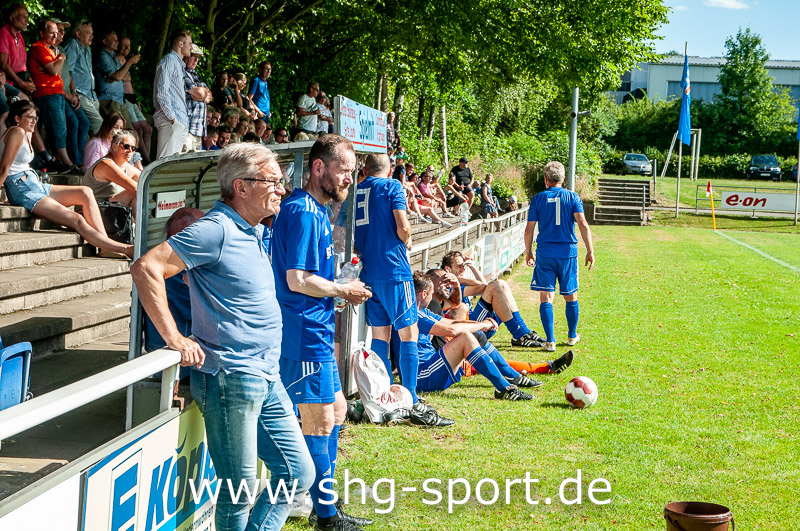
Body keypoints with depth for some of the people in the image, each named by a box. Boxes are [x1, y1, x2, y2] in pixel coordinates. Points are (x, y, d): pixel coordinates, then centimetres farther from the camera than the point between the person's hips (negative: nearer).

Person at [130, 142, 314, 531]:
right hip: (230, 379, -9)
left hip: (267, 379, 9)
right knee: (240, 487, -2)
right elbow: (146, 268, -21)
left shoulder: (254, 232, 15)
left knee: (297, 473, 12)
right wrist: (174, 338, -20)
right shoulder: (217, 230, -14)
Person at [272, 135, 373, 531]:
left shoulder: (316, 211, 16)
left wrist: (341, 289, 8)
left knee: (335, 410, 17)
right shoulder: (301, 213, -17)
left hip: (316, 331, 11)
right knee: (320, 421, -4)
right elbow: (298, 279, -23)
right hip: (305, 334, -11)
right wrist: (343, 290, -10)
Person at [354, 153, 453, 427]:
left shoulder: (355, 191, 12)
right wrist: (406, 243, 6)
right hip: (394, 269, -6)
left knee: (380, 334, 10)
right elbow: (402, 227, -13)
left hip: (369, 271, 6)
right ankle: (412, 403, -8)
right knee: (408, 333, -4)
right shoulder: (392, 187, -3)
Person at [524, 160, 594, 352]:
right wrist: (590, 251, -6)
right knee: (571, 297, 16)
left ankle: (550, 341, -7)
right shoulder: (572, 197, 1)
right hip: (568, 253, 1)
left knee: (546, 297, 1)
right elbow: (582, 224, -8)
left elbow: (529, 229, 1)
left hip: (545, 254, -1)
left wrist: (528, 252, 14)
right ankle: (572, 336, 29)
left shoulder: (538, 199, 1)